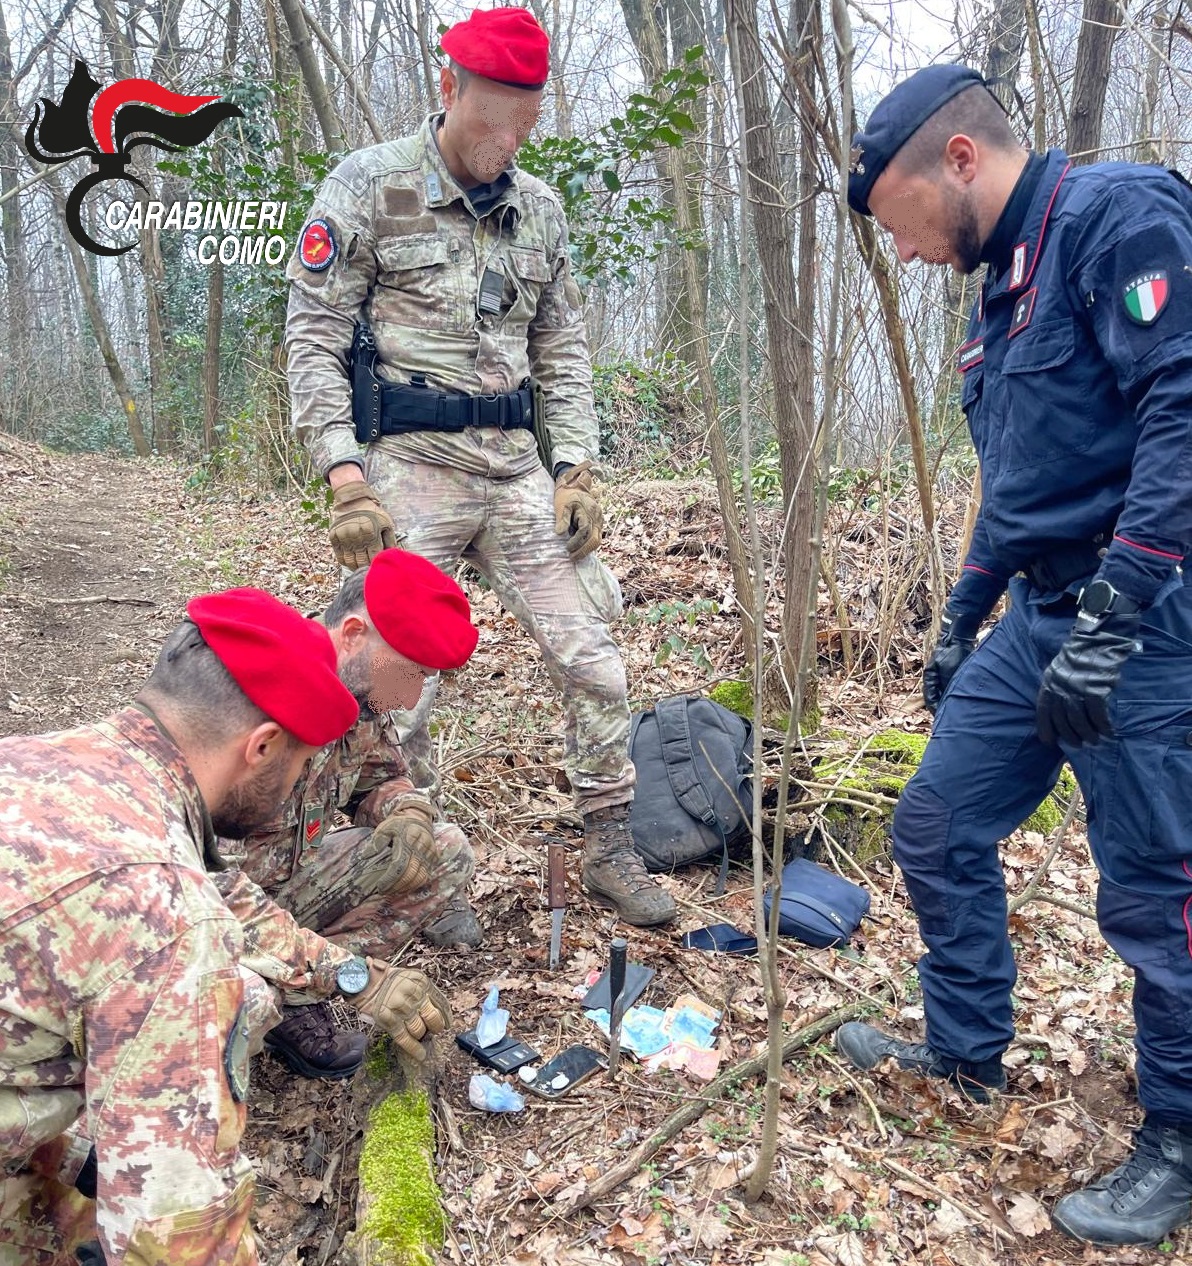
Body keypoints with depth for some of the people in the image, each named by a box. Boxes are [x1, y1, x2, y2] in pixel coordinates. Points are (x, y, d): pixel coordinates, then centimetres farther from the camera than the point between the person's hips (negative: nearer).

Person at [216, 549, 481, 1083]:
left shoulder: (361, 689, -8)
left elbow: (382, 777, 11)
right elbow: (217, 882, -36)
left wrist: (409, 814, -15)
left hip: (290, 880, 8)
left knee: (449, 853, -5)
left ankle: (294, 1000, -5)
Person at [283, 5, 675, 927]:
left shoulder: (540, 210, 12)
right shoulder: (367, 188, -2)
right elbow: (314, 342, -6)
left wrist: (576, 467, 4)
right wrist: (345, 476, -15)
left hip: (517, 467, 5)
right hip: (410, 465, -4)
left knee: (592, 658, 1)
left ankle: (612, 850, 16)